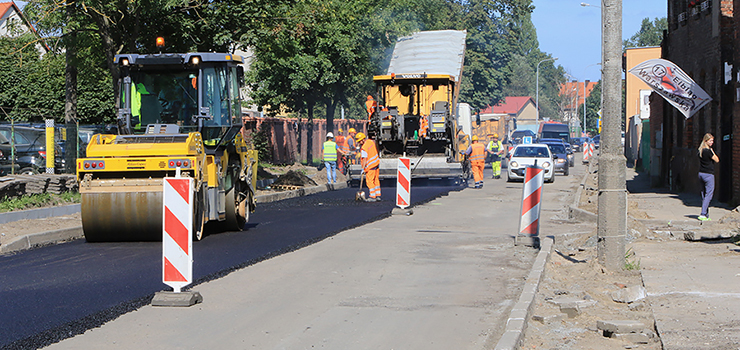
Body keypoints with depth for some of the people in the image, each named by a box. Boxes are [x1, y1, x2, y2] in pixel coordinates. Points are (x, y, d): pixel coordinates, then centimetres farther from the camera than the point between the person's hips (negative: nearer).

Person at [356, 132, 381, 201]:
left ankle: (373, 197, 1)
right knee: (376, 180, 14)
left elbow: (365, 159, -24)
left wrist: (363, 168, -20)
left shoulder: (364, 148, -23)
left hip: (370, 166, -9)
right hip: (376, 163, 9)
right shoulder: (371, 141, 3)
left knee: (370, 181, -1)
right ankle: (378, 196, 18)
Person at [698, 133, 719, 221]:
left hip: (701, 173, 9)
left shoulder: (701, 150, 9)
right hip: (708, 174, -9)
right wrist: (712, 151, -6)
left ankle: (706, 216, 16)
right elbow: (717, 160, -9)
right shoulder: (708, 151, -17)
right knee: (709, 194, -6)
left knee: (704, 195, 12)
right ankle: (703, 214, -14)